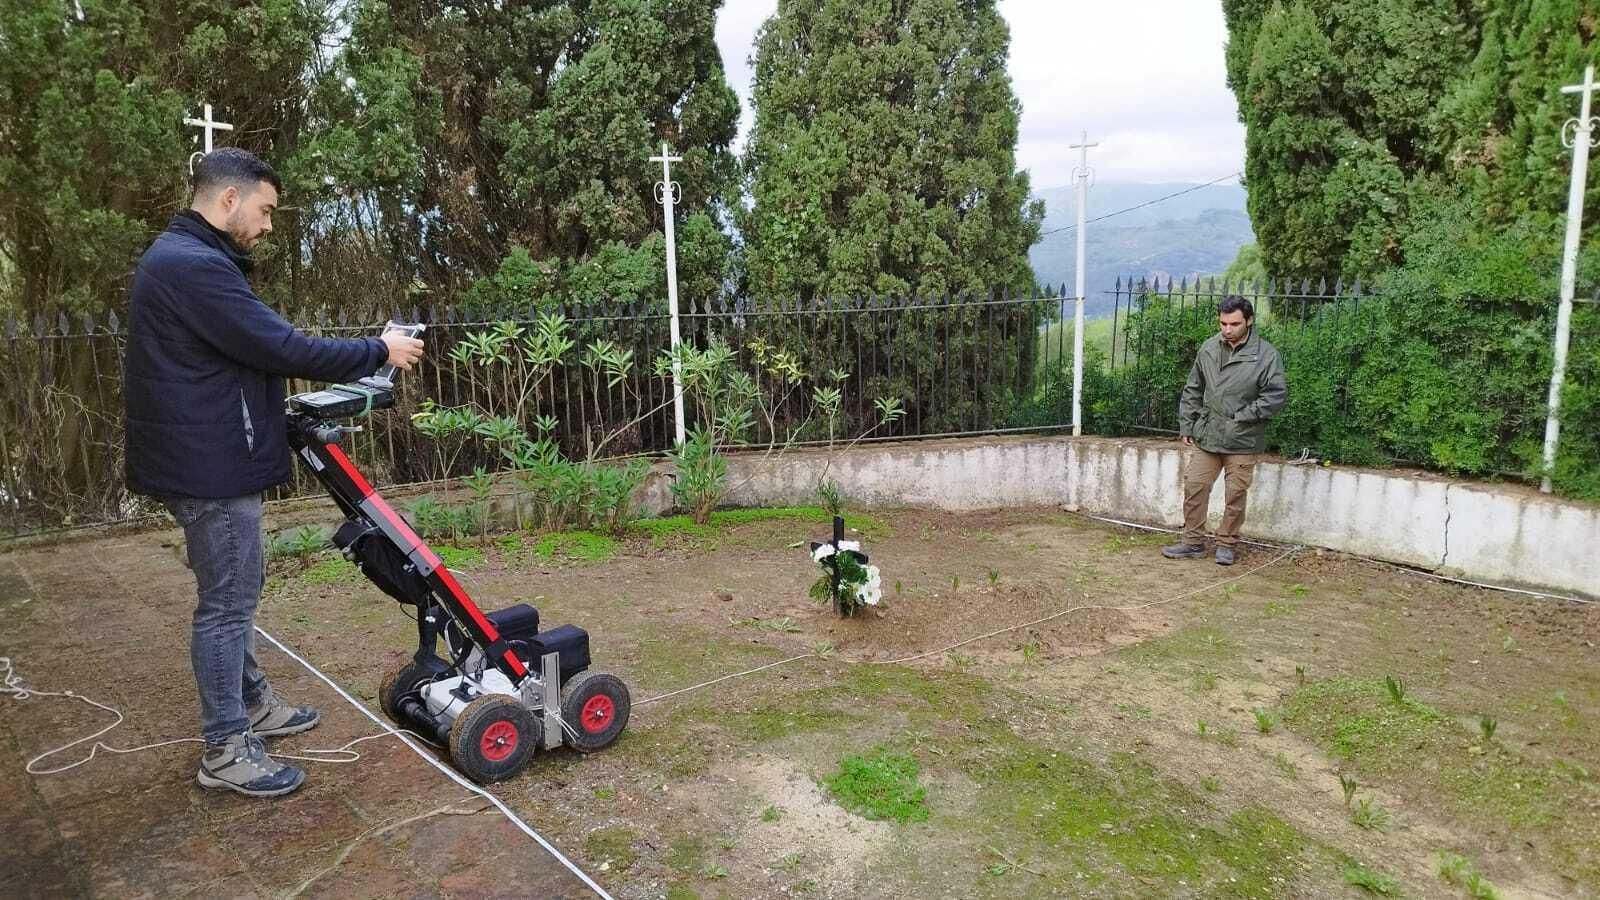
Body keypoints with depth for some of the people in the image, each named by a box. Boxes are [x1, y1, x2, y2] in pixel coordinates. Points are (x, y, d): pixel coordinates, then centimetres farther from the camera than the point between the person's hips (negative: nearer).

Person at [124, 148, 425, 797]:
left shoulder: (178, 257, 14)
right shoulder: (194, 266, -21)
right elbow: (282, 348, -24)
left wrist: (283, 404, 16)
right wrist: (379, 351, -14)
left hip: (204, 458, 11)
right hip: (211, 465, -11)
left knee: (234, 591, 21)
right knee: (228, 602, -1)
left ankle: (252, 703, 36)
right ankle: (224, 750, 11)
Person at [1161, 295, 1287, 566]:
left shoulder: (1266, 355, -9)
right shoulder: (1209, 348, 3)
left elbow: (1277, 396, -10)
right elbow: (1192, 390, 12)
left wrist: (1242, 416, -14)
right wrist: (1186, 425, 9)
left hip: (1242, 441, -4)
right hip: (1205, 436, 4)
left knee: (1236, 495, 6)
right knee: (1194, 488, 5)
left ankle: (1227, 544, 21)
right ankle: (1193, 542, 18)